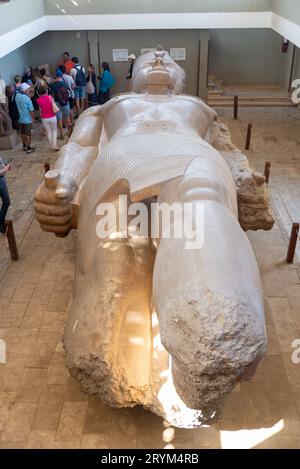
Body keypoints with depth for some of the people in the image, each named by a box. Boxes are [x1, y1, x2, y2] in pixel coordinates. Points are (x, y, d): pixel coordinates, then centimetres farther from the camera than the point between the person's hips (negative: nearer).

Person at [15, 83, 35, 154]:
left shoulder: (17, 95, -7)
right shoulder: (27, 98, -23)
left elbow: (18, 106, 5)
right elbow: (31, 110, -20)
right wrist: (33, 118, -7)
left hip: (20, 119, 6)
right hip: (27, 119, -6)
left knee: (22, 133, 20)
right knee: (28, 134, 7)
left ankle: (24, 146, 35)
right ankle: (29, 148, 15)